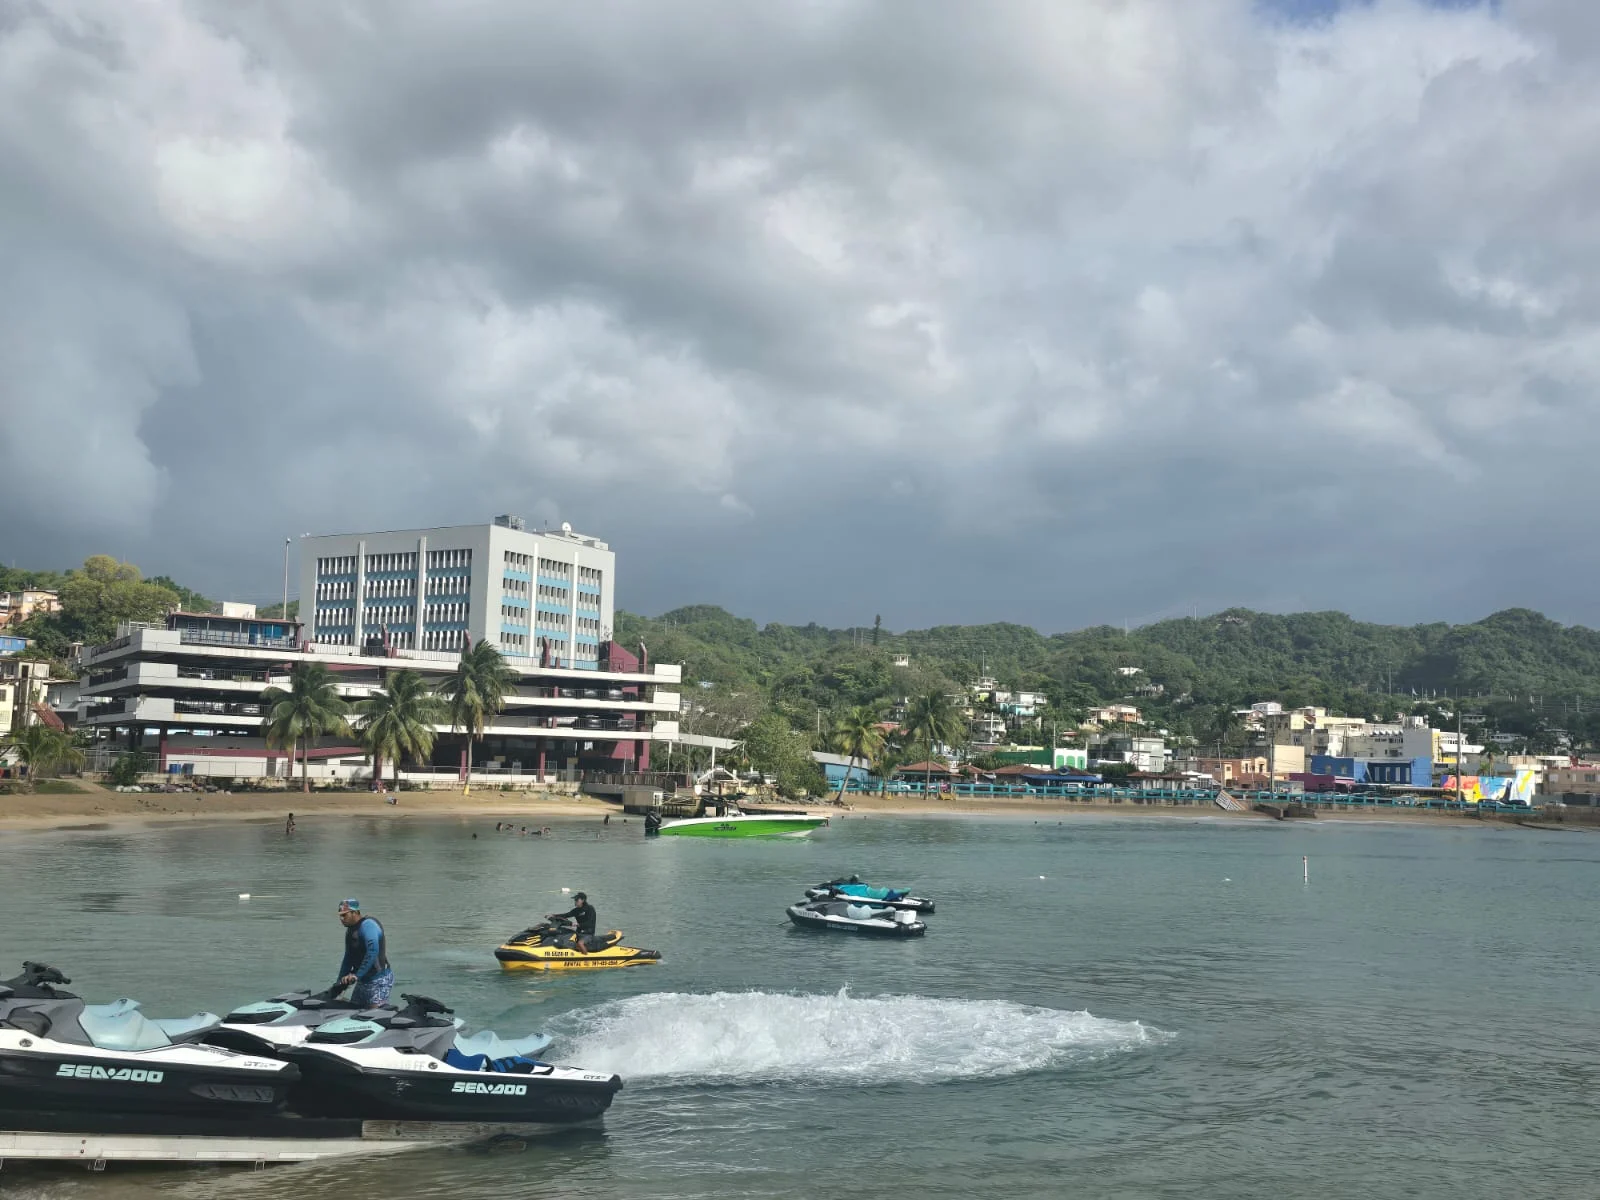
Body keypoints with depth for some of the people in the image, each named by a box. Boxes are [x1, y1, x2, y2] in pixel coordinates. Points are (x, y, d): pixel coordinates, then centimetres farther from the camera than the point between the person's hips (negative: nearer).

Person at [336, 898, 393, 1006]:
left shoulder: (367, 925, -16)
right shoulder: (350, 930, 14)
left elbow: (372, 952, -29)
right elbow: (348, 958, 22)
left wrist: (357, 975, -31)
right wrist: (341, 982, 18)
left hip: (379, 981, -10)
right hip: (363, 981, 10)